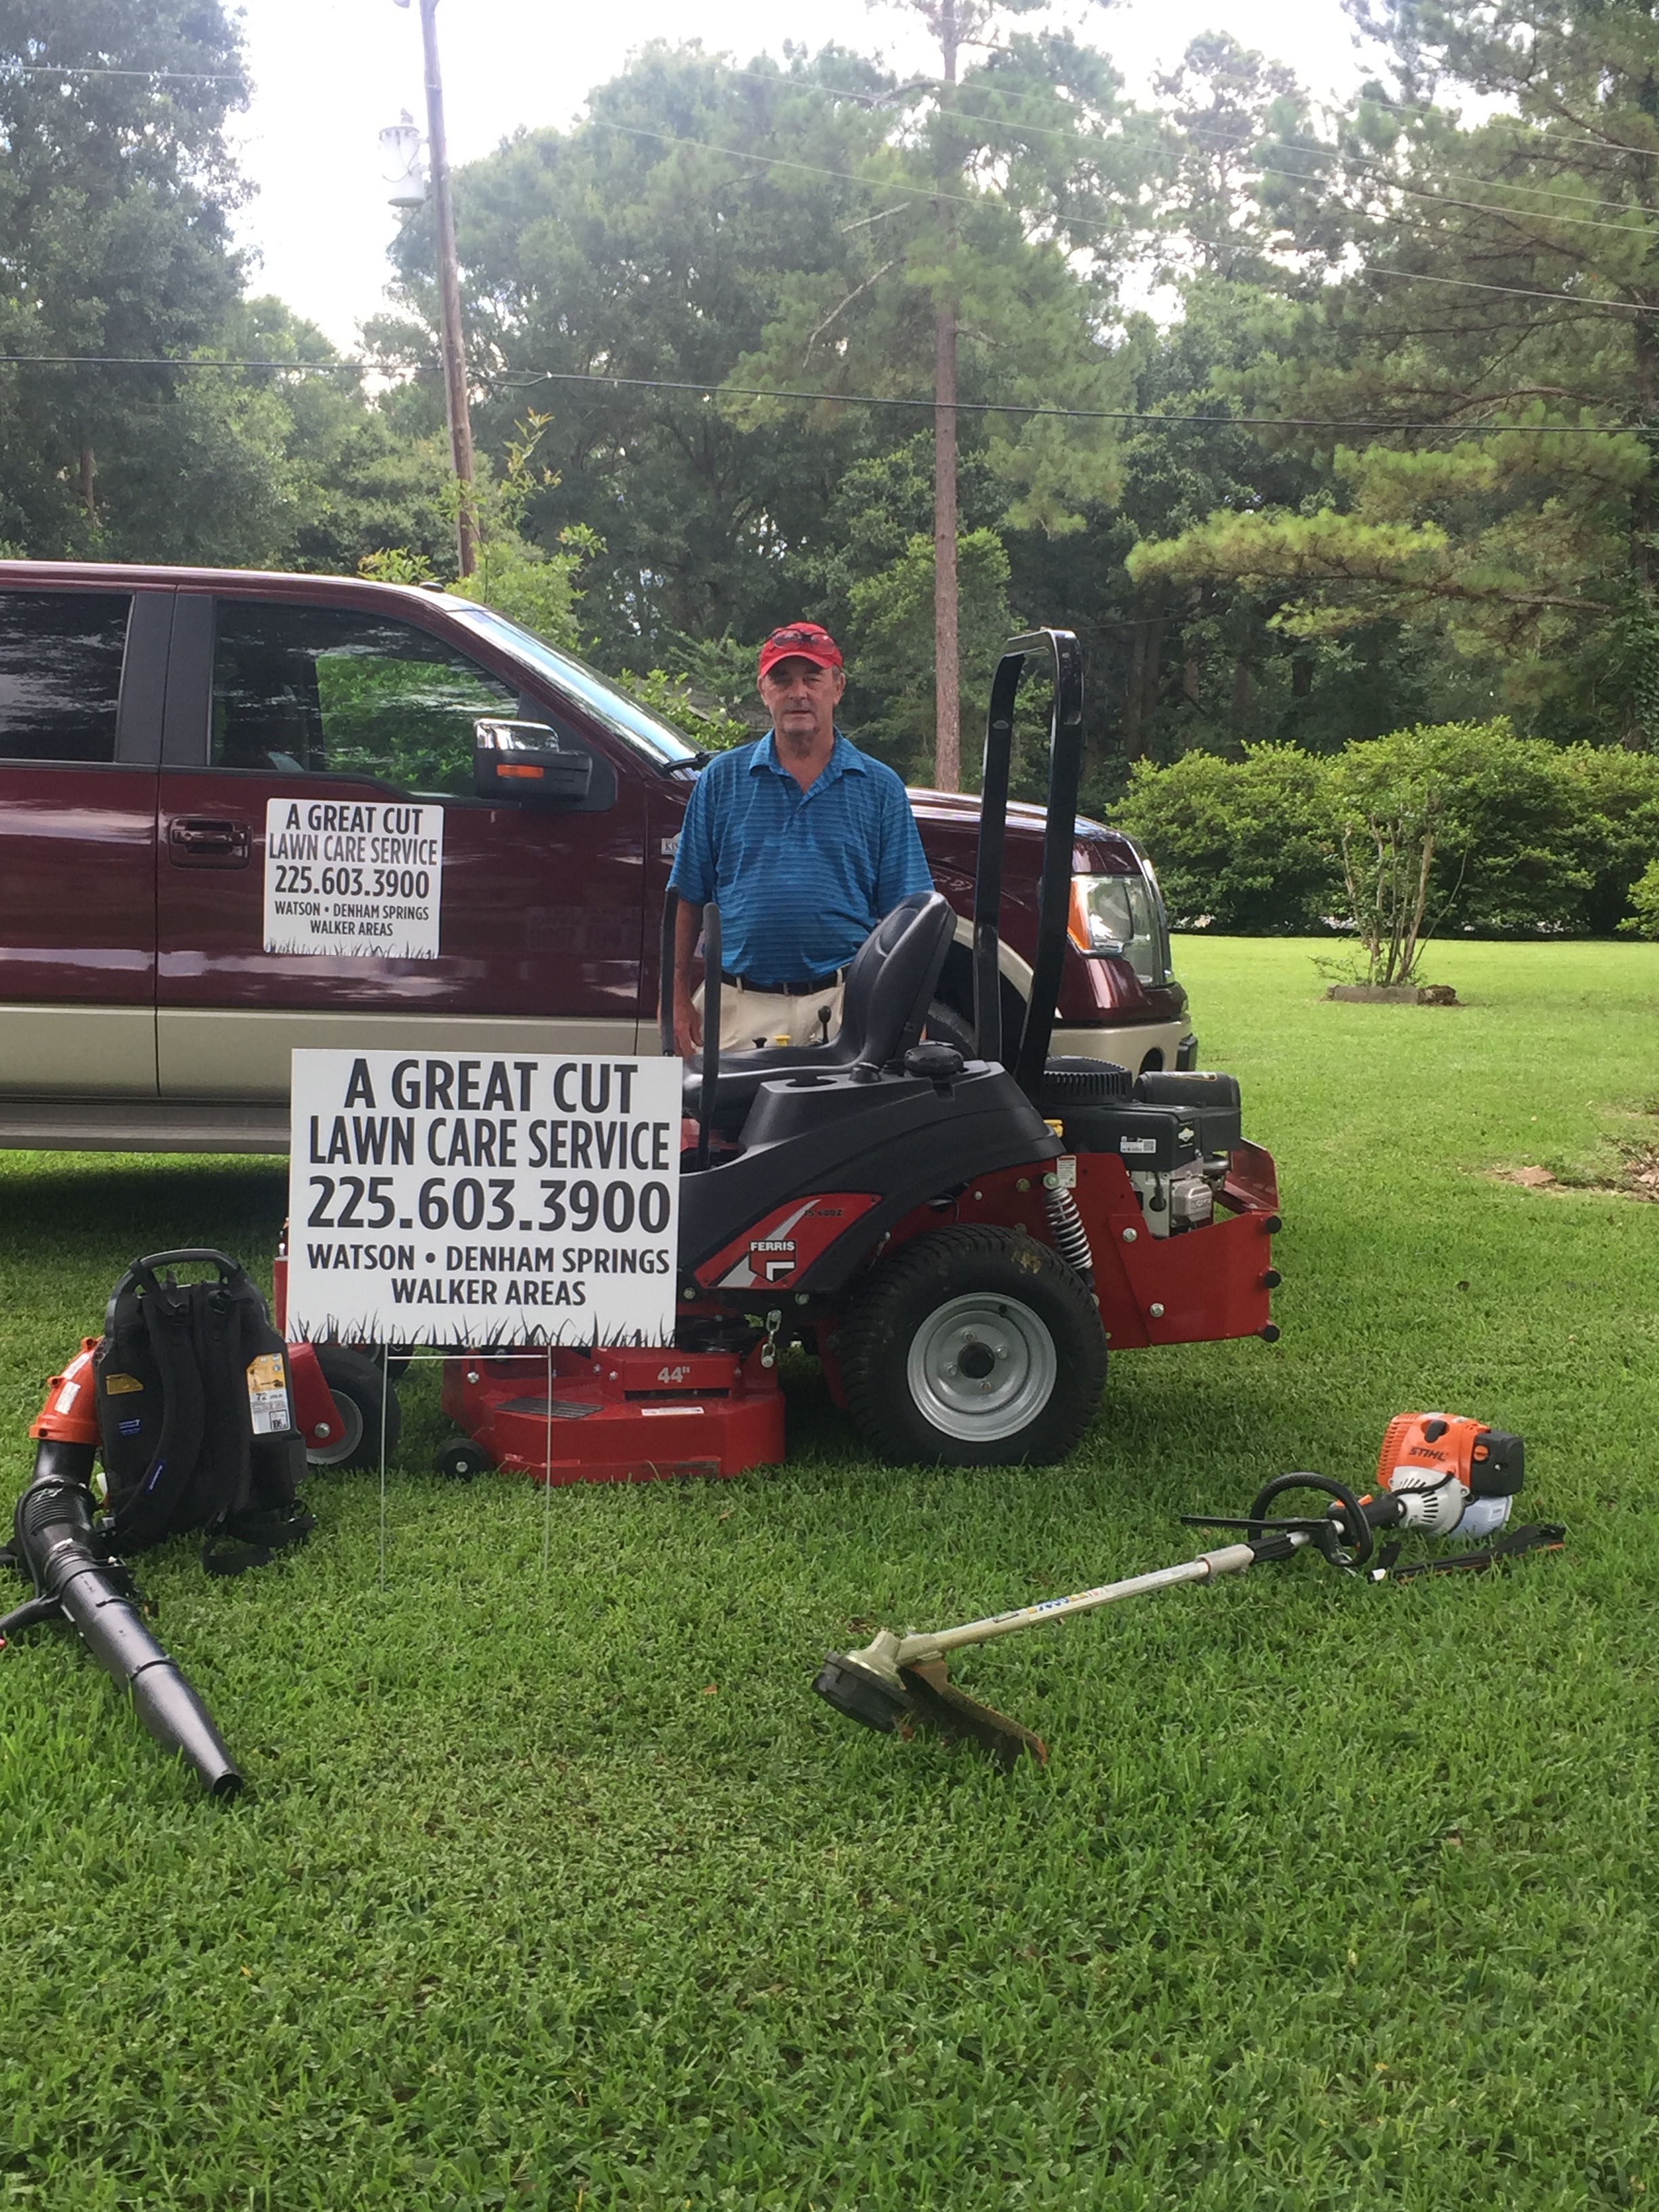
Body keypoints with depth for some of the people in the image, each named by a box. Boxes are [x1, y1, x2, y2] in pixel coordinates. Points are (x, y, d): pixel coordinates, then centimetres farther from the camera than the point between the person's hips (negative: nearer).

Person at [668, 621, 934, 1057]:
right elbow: (688, 899, 10)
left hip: (842, 1006, 0)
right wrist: (678, 998, 2)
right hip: (741, 1005, 1)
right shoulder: (722, 779, 10)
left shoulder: (880, 788, 8)